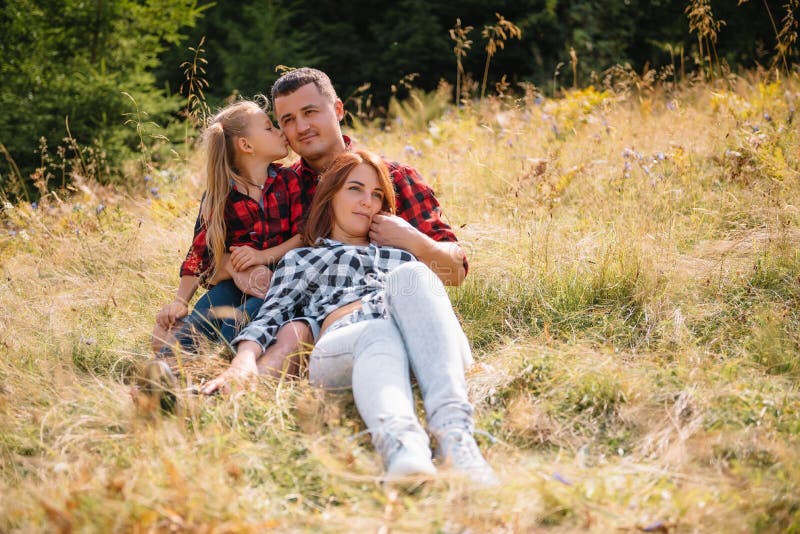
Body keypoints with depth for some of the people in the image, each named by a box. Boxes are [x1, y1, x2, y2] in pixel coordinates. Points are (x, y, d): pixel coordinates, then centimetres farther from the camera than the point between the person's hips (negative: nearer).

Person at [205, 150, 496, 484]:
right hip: (342, 342, -2)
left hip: (419, 348, 2)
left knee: (410, 276, -30)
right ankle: (402, 443, -71)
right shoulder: (301, 260, 33)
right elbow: (269, 318, 16)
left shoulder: (400, 259, 43)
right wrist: (245, 359, -7)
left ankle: (453, 430, -53)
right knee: (379, 336, -38)